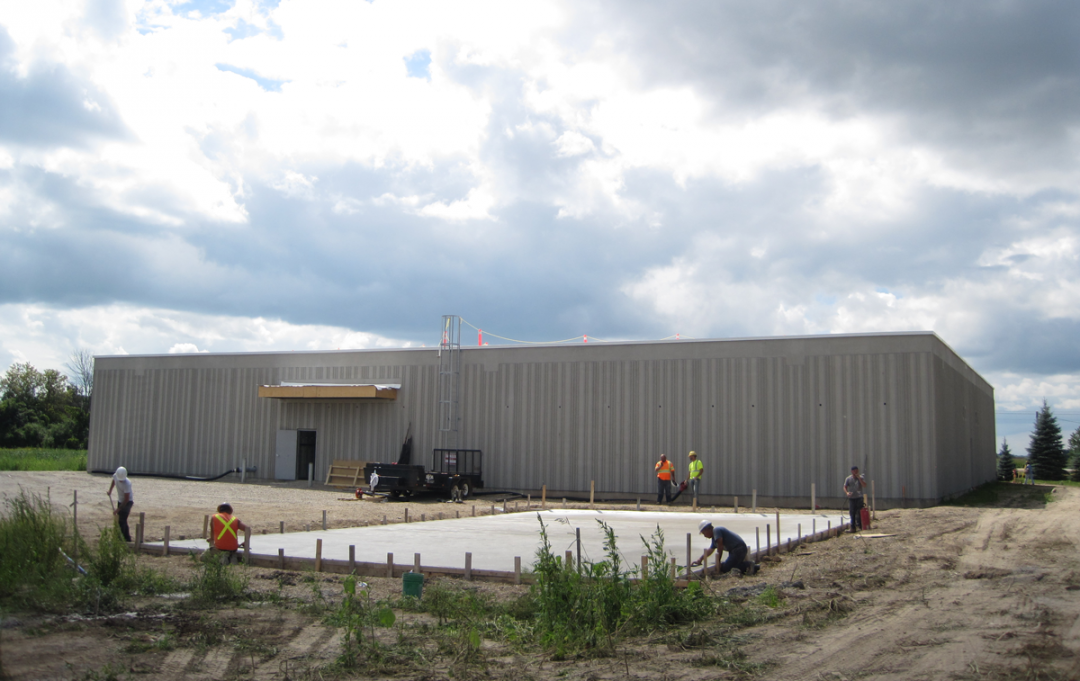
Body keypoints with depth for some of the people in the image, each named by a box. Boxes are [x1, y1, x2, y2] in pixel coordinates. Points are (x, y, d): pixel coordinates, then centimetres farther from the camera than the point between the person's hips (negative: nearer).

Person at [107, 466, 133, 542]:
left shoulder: (127, 484, -32)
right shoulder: (115, 476, -14)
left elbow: (126, 499, -26)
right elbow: (113, 481, 16)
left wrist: (117, 509, -22)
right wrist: (110, 491, 6)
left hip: (128, 502, -8)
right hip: (120, 500, 8)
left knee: (122, 521, -15)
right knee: (122, 520, 14)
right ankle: (127, 538, 25)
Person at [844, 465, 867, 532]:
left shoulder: (861, 478, 5)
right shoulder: (848, 479, 8)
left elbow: (864, 486, -10)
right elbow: (845, 487, 5)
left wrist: (859, 478, -14)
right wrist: (847, 492, -15)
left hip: (859, 498, -1)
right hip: (851, 498, 1)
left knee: (859, 513, -3)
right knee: (852, 513, 3)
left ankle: (860, 526, 4)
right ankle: (853, 527, 7)